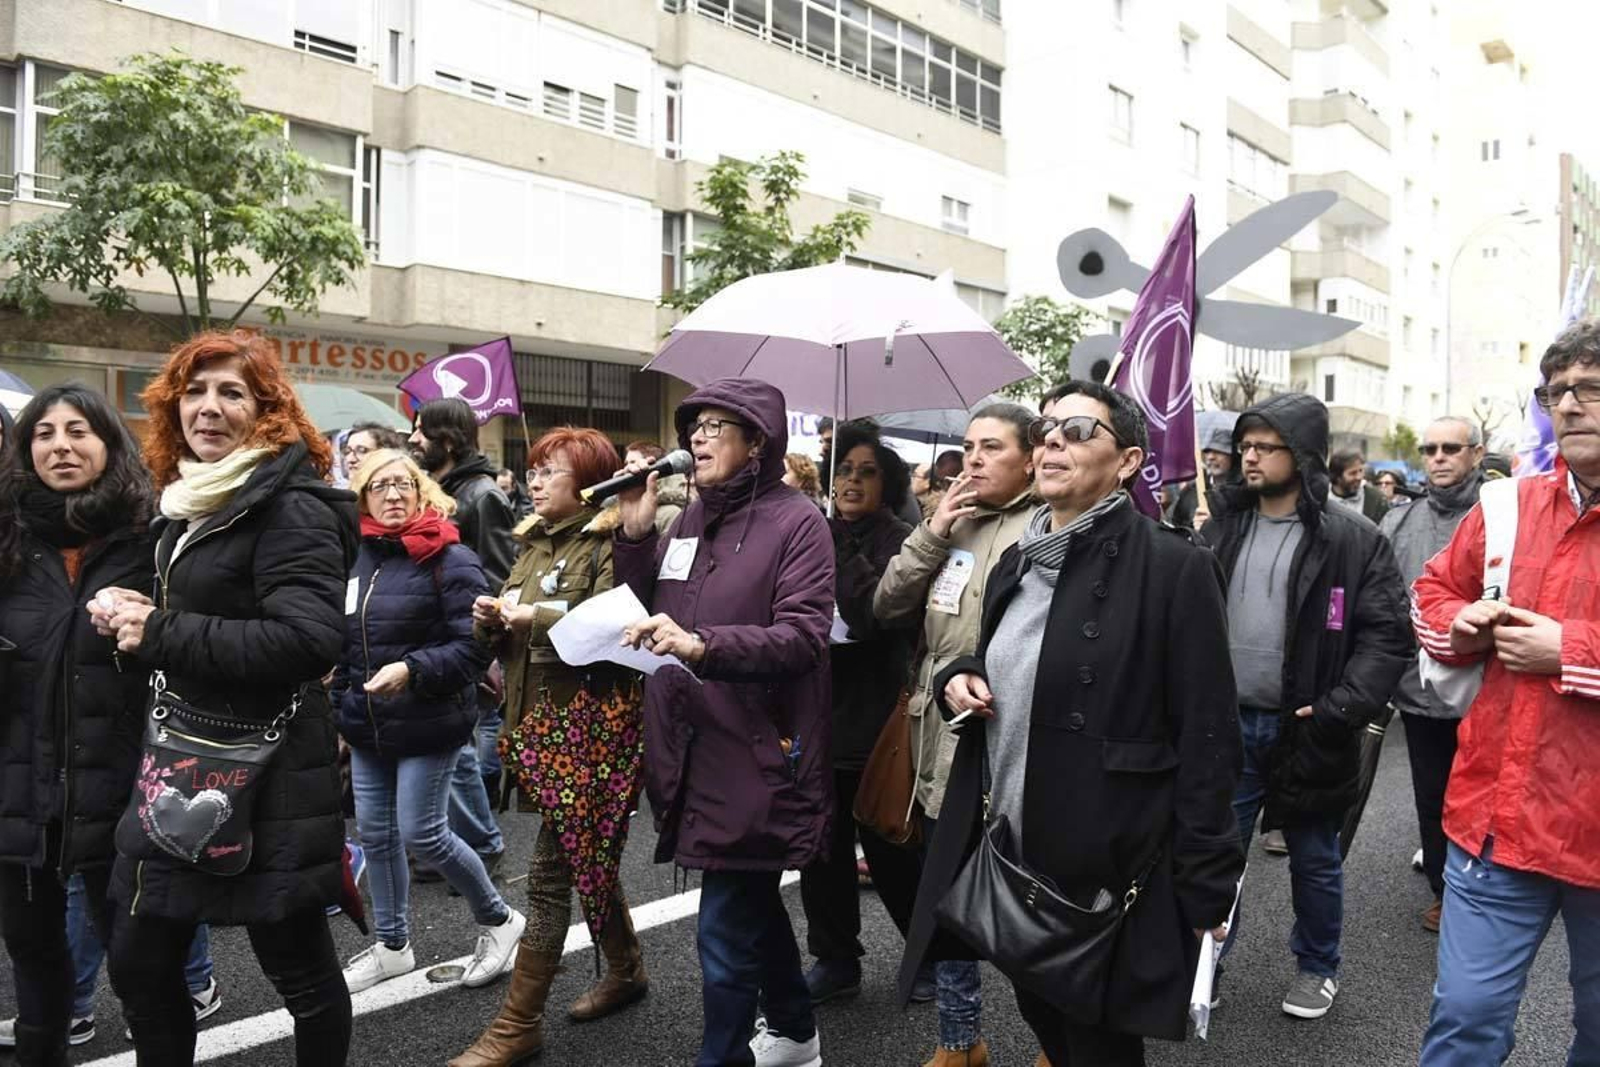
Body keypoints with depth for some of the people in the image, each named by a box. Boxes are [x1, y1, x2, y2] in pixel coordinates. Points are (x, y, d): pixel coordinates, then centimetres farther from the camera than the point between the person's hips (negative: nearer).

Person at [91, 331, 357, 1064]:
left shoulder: (292, 506, -15)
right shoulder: (187, 504, 12)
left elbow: (309, 639, -27)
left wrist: (160, 634, -21)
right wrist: (136, 619, 3)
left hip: (268, 775, -9)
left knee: (300, 969, 7)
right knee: (139, 966, 16)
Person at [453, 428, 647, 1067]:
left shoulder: (613, 542, -9)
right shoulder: (534, 543, 15)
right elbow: (511, 635, 18)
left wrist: (539, 614, -20)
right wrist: (490, 621, -3)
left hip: (593, 719, -8)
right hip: (542, 717, 8)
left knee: (551, 871, -2)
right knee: (586, 854, 17)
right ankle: (626, 970, 37)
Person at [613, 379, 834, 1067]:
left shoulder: (795, 521, -9)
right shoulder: (692, 520, 13)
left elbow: (803, 637, -19)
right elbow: (647, 611, 15)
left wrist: (702, 644, -30)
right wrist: (636, 535, 1)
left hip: (754, 757, -7)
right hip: (694, 752, 8)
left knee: (726, 933, -3)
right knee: (751, 905, 22)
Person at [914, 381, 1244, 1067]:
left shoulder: (1173, 567, -13)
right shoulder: (1016, 562, 9)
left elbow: (1207, 736, -14)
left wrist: (1204, 886, -14)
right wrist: (960, 678, 0)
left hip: (1111, 871, -6)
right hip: (1013, 855, 7)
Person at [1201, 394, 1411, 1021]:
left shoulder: (1352, 540, -7)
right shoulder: (1221, 530, 5)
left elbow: (1387, 635, -10)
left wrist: (1340, 710, -18)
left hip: (1304, 729, -3)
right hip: (1228, 725, 3)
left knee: (1314, 860, 15)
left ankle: (1318, 968, 36)